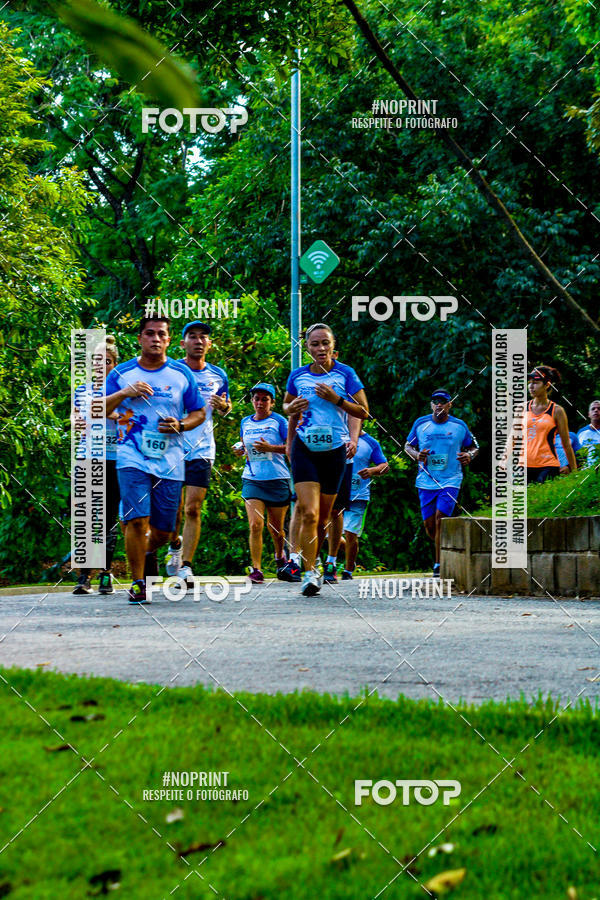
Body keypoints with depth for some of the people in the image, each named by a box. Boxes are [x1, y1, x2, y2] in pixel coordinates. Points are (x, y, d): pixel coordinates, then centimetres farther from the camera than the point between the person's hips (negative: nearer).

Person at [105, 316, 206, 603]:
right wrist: (124, 393, -12)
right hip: (132, 458, -2)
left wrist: (180, 425, -8)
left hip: (169, 460, 2)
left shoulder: (181, 374, 9)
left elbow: (199, 413, 13)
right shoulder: (121, 373, 6)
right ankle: (137, 582, -5)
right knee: (137, 520, -16)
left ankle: (148, 552, 39)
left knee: (163, 530, 5)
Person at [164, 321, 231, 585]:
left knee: (193, 509, -6)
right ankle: (175, 544, 30)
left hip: (202, 451, 1)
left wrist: (223, 406, -1)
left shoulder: (218, 376, 8)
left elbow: (226, 407, 22)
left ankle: (186, 566, -3)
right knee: (174, 509, -1)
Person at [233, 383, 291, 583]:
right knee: (255, 525, -13)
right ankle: (256, 570, -13)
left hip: (277, 479, -2)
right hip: (252, 479, 2)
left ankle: (280, 556, 40)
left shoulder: (278, 421, -2)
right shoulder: (245, 423, 11)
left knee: (275, 527, 10)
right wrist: (240, 451, 3)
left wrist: (270, 448, -18)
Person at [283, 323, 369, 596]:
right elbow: (286, 405, 22)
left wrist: (336, 399, -13)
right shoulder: (298, 375, 5)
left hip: (334, 450, 0)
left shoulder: (344, 373, 0)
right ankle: (310, 573, -15)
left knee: (323, 517, 7)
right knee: (309, 513, -16)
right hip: (305, 448, 0)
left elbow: (363, 412, 1)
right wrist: (292, 408, -2)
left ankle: (311, 562, 28)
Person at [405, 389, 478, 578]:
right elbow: (408, 445, 15)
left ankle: (439, 564, -10)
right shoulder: (420, 424, 3)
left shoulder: (459, 426, 1)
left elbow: (473, 447, 14)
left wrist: (469, 456, -8)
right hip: (426, 482, 2)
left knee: (440, 518, -16)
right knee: (429, 525, 2)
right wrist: (417, 455, -7)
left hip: (450, 480, -2)